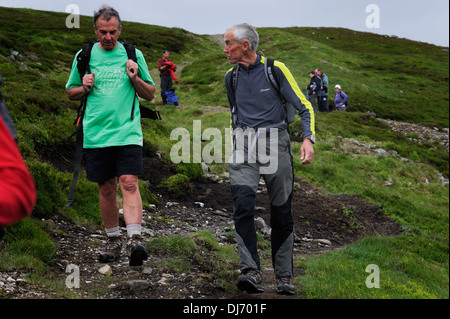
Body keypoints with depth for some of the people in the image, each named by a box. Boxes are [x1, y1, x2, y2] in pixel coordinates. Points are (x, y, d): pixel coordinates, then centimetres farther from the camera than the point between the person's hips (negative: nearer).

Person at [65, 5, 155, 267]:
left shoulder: (133, 55, 7)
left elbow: (150, 95, 11)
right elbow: (71, 92, 18)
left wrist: (135, 79, -8)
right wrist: (85, 88, -3)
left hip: (127, 131, -2)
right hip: (96, 134, 2)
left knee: (129, 183, -15)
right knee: (106, 188, 7)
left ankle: (135, 240, -21)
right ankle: (113, 241, 21)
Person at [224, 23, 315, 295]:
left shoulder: (275, 69, -2)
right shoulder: (232, 77, 12)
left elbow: (305, 107, -2)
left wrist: (308, 139, -17)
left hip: (275, 143, -3)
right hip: (243, 145, 3)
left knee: (281, 212, 1)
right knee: (243, 203, -19)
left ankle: (284, 276, 14)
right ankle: (252, 272, -21)